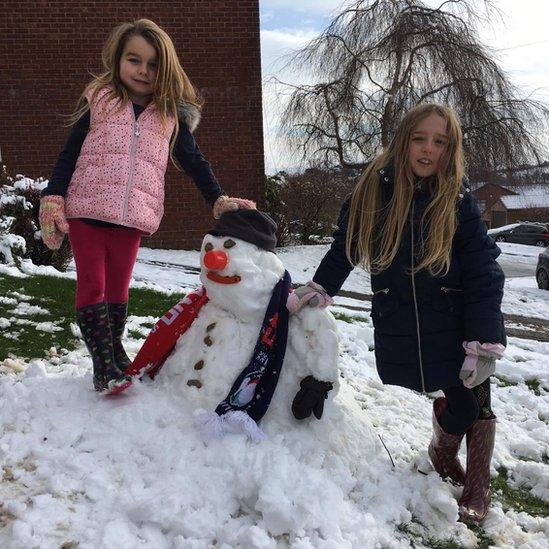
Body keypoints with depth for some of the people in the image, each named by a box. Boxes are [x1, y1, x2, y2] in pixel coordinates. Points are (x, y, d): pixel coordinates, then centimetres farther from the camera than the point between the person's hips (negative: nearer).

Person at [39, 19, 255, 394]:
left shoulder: (171, 115, 7)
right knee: (92, 284, -1)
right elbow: (69, 154, 3)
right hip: (85, 210, -1)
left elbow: (194, 162, 9)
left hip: (132, 217, 1)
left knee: (119, 286, 12)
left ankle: (116, 349, 28)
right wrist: (52, 200, -6)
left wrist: (218, 200, -4)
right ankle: (103, 361, 5)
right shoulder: (98, 101, 3)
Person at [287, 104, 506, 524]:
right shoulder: (372, 193, -3)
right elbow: (344, 249, 11)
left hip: (457, 327, 0)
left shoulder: (459, 203, -7)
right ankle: (443, 452, 38)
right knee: (456, 402, 3)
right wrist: (319, 289, 6)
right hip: (401, 330, 0)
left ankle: (478, 487, 32)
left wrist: (482, 343, -13)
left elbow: (483, 276, -9)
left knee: (474, 403, 7)